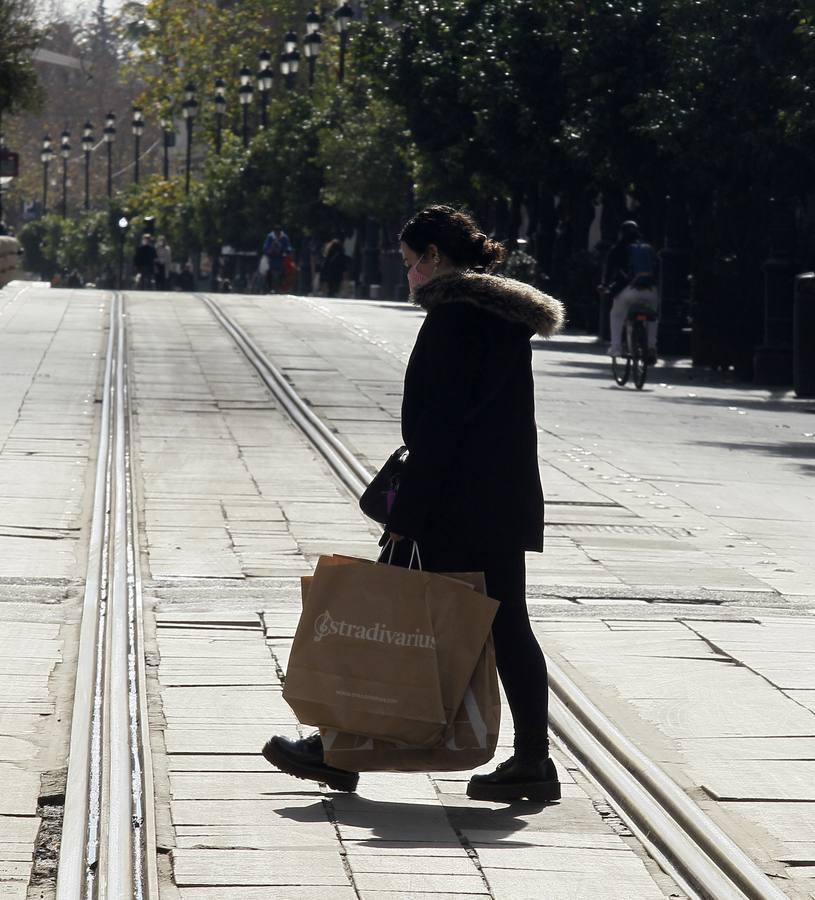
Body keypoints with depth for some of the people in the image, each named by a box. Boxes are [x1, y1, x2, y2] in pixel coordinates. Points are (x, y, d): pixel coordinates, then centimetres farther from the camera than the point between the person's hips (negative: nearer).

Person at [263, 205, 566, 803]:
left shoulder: (452, 314, -13)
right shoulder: (507, 314, 14)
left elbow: (439, 423, -18)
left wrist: (405, 515, -17)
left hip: (454, 502, -9)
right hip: (507, 502, 9)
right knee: (506, 626, 9)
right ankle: (532, 760, 9)